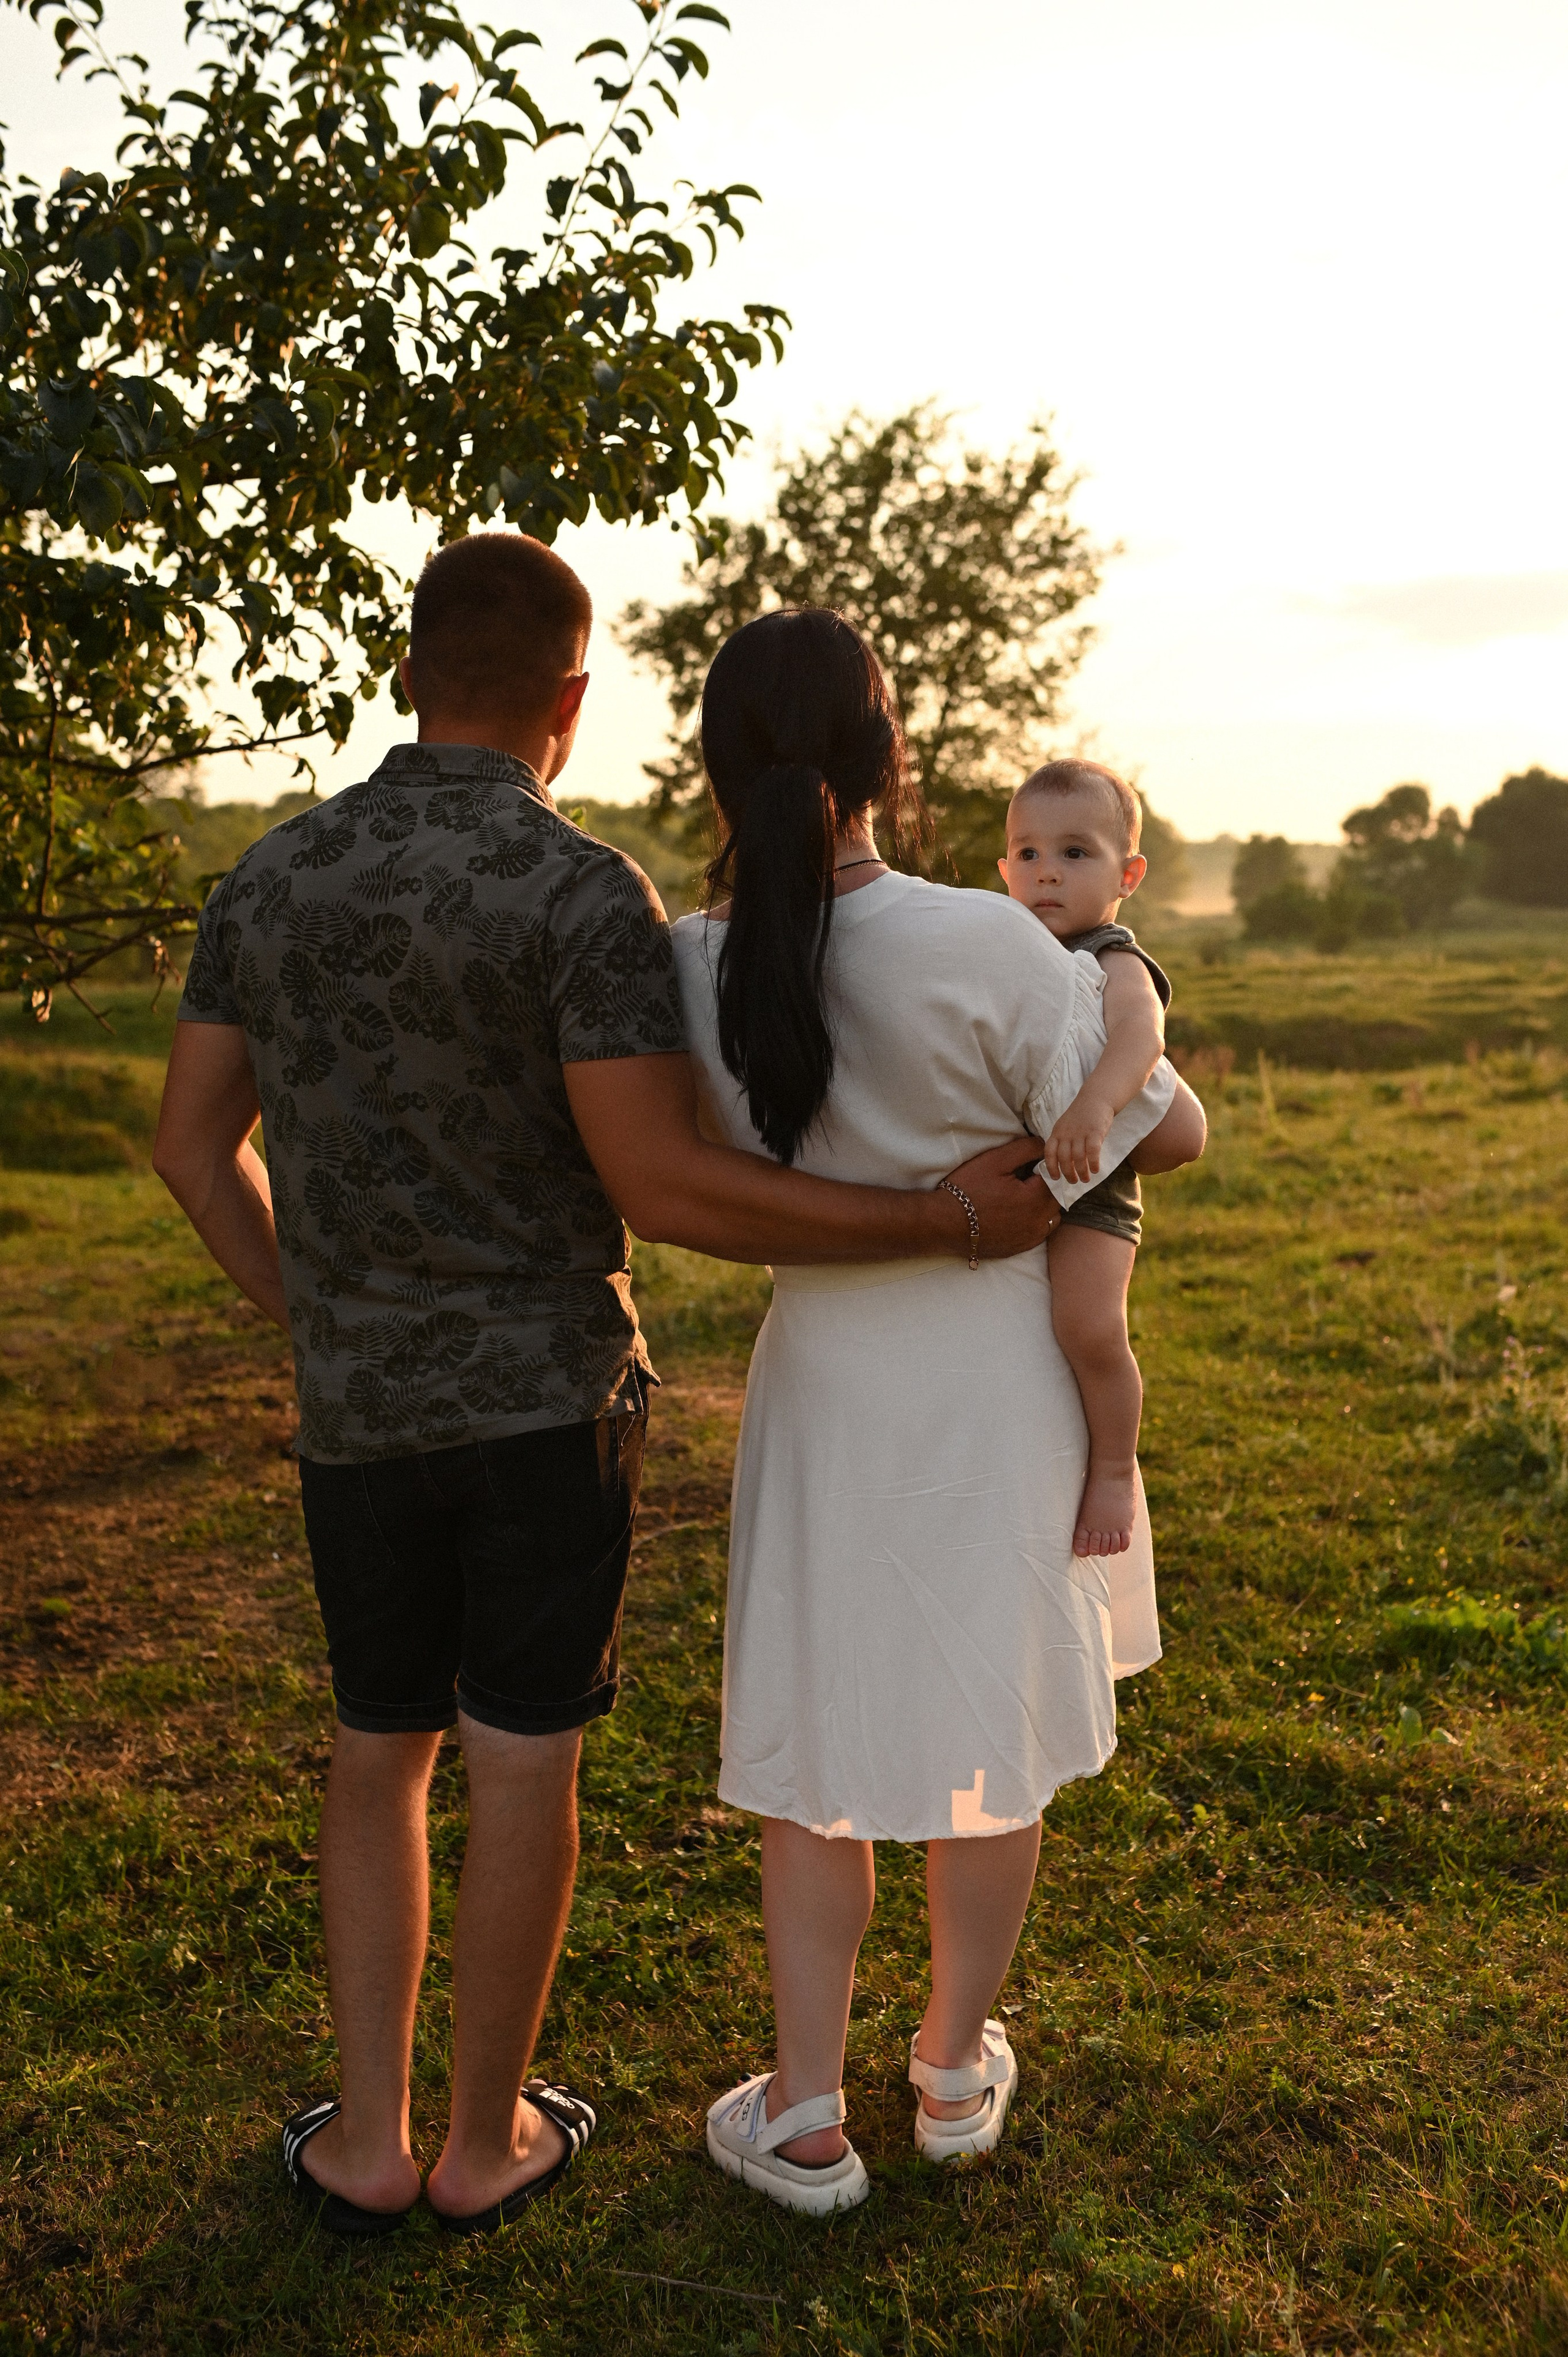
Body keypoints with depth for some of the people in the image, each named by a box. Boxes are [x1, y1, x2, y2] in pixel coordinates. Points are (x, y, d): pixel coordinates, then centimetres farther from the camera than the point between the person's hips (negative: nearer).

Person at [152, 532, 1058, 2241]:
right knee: (521, 1761, 9)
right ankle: (486, 2137, 24)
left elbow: (195, 1143, 7)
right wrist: (951, 1223, -15)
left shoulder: (272, 876, 2)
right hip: (550, 1392, -4)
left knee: (380, 1745, 19)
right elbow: (662, 1187, -21)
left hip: (359, 1405, 4)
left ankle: (368, 2144, 22)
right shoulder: (585, 896, -15)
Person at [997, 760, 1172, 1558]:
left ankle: (1116, 1469, -6)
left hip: (1087, 1187, -8)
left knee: (1089, 1323, -28)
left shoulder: (1115, 963, -9)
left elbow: (1141, 1033, -32)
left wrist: (1095, 1105, -50)